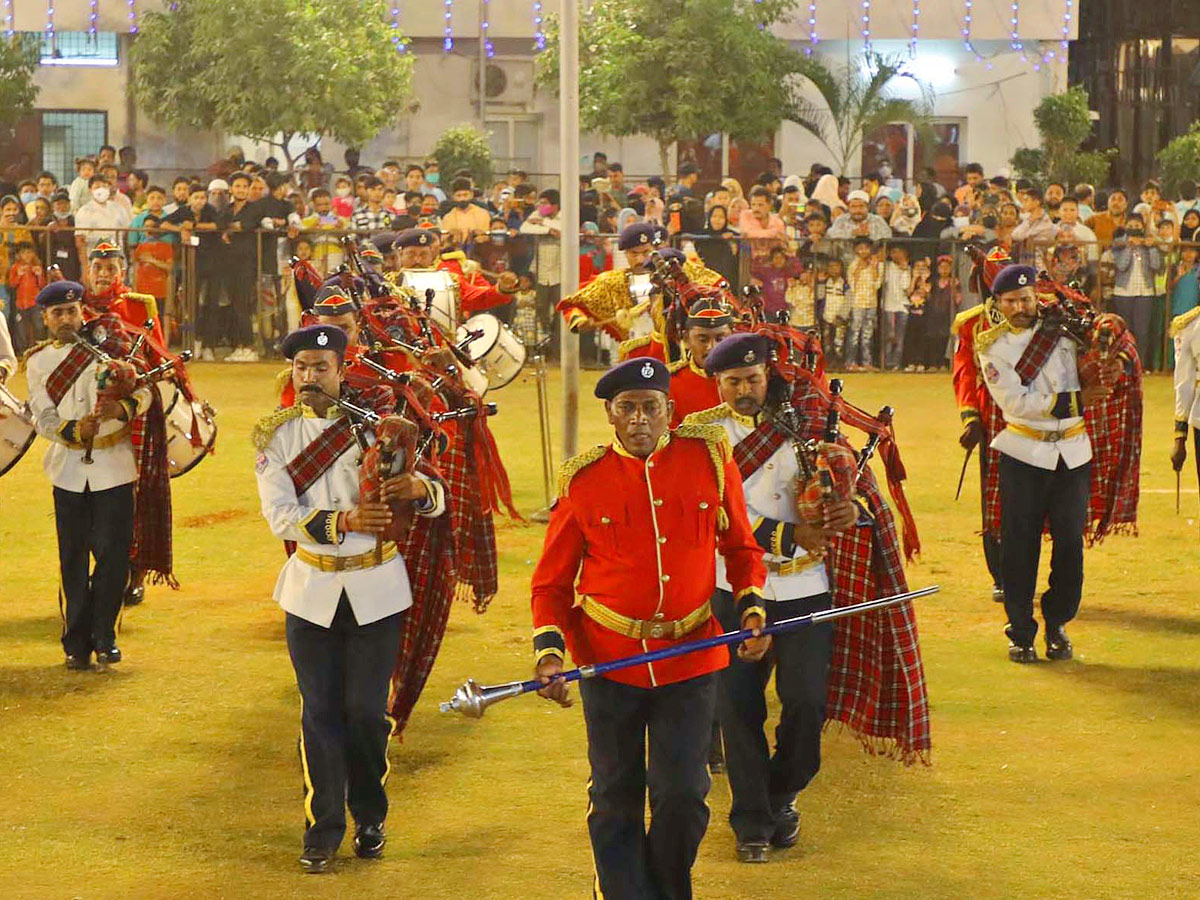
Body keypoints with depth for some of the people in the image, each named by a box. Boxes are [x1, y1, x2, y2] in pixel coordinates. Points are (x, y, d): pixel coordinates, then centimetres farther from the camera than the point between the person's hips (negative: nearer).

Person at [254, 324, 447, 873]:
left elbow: (437, 498, -5)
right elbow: (281, 517, -11)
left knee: (366, 709, 2)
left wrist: (417, 489, -30)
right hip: (312, 589, 1)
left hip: (376, 589, -1)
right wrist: (344, 522, -27)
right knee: (320, 712, 2)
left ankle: (370, 821, 20)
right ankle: (322, 830, 11)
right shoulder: (276, 436, 0)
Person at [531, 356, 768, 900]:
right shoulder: (584, 480, -5)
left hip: (692, 657, 0)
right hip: (609, 661, 0)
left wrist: (752, 609, -4)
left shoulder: (708, 459, -2)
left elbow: (741, 548, 11)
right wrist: (548, 648, -11)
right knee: (615, 802, 7)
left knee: (683, 796, -1)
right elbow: (551, 580, 3)